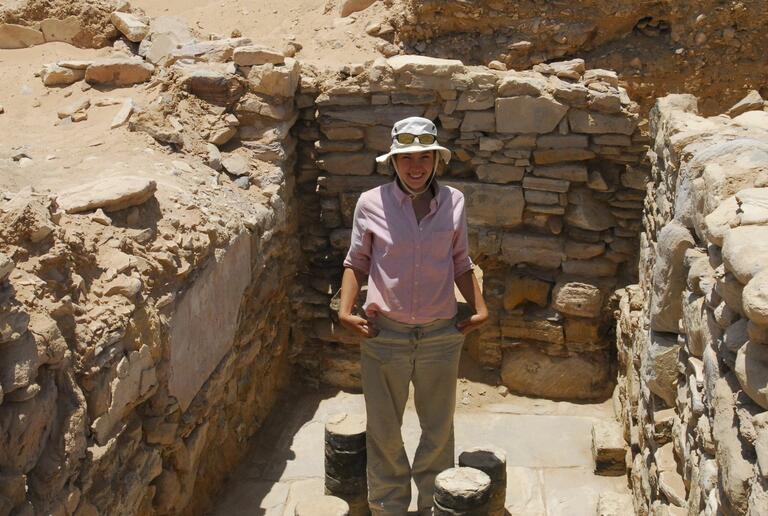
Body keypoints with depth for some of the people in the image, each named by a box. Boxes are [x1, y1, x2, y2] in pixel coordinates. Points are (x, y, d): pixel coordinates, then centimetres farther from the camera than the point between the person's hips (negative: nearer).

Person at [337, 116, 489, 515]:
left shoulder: (454, 202, -2)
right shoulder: (371, 203, -7)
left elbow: (461, 263, 10)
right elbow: (356, 262, 4)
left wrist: (480, 308, 2)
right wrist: (345, 310, -7)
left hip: (441, 336, 2)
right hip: (384, 334, -1)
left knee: (439, 430, 15)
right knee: (384, 431, 12)